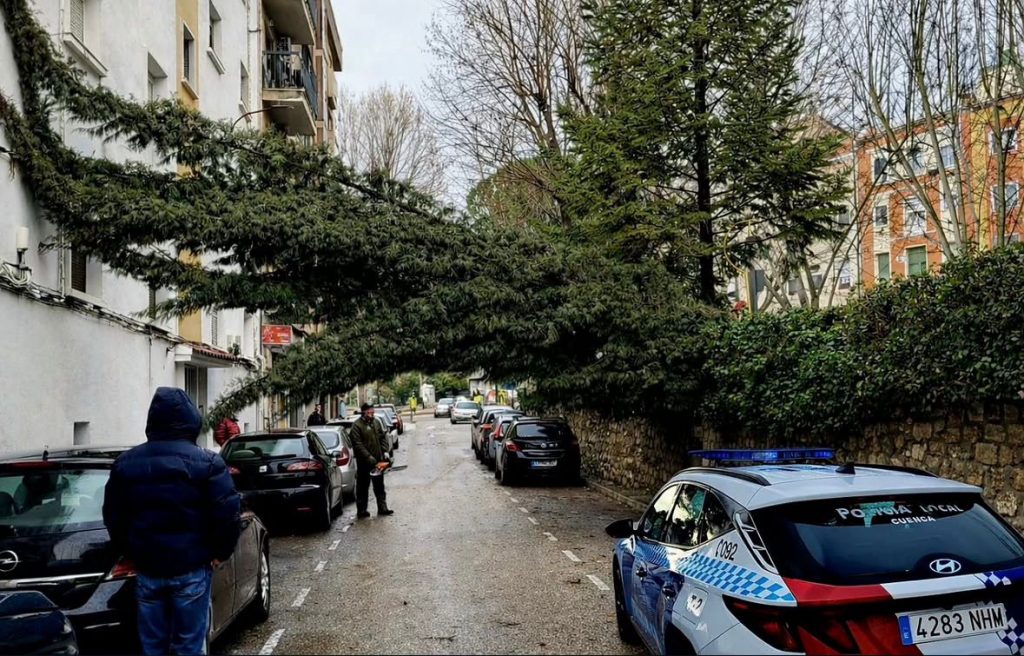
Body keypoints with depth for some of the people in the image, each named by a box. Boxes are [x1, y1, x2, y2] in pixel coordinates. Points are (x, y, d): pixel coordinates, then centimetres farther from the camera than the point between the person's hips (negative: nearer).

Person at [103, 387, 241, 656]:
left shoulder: (125, 463, 4)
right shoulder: (207, 462, -10)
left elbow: (112, 516, 10)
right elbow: (228, 514, -13)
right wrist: (220, 553, 1)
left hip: (146, 568, 4)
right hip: (192, 568, -3)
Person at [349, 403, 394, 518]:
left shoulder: (376, 423, 8)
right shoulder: (357, 426, -13)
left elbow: (382, 438, 15)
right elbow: (358, 445, -19)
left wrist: (385, 452, 1)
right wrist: (370, 458, -23)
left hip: (378, 460, 6)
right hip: (364, 462, -6)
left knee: (379, 486, 11)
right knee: (363, 487, 3)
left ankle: (382, 508, 17)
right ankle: (361, 510, 10)